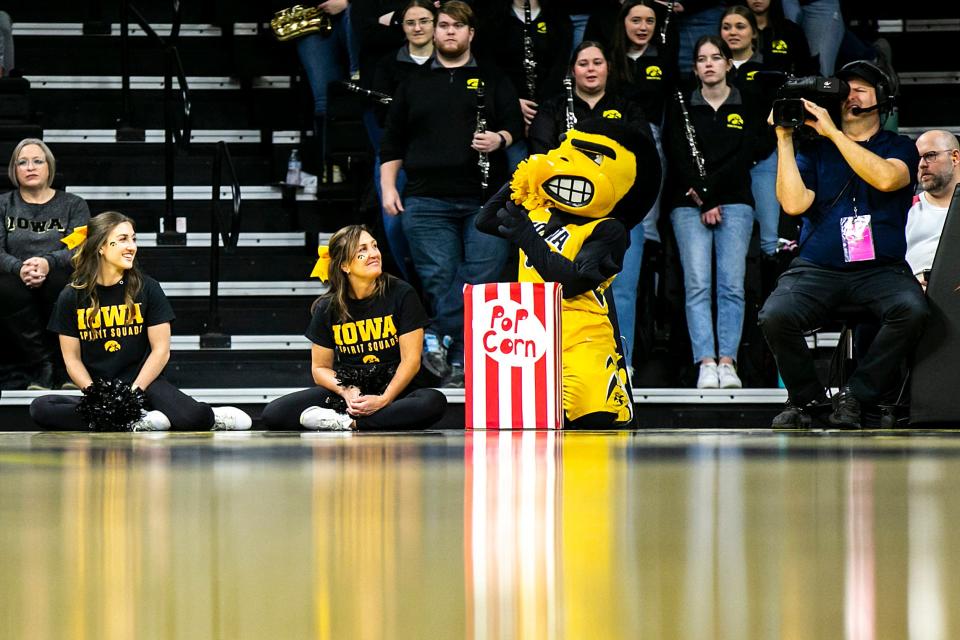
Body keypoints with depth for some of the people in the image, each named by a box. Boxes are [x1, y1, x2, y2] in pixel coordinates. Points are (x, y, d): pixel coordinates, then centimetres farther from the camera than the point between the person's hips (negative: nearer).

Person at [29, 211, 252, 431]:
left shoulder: (147, 288, 1)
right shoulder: (71, 297, 2)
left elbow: (160, 350, 0)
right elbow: (72, 358, 3)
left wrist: (133, 393, -12)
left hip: (145, 382, -2)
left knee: (195, 417, -34)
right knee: (40, 408, -31)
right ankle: (134, 425, -28)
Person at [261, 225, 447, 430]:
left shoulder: (401, 294, -5)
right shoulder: (327, 307, 0)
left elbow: (411, 360, -8)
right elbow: (320, 367, 6)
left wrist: (384, 400, -22)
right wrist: (346, 392, -16)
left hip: (393, 389, -1)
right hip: (347, 390, 1)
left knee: (434, 402, -38)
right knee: (272, 414, -19)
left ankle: (347, 422, -31)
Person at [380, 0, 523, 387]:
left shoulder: (492, 83, 15)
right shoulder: (414, 86, 17)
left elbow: (516, 125, 8)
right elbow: (392, 143, 17)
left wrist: (500, 139, -14)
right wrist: (388, 187, 7)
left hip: (485, 200, 0)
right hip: (427, 200, 0)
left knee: (481, 279, -9)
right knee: (439, 279, -8)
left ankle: (438, 339, -1)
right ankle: (460, 361, -7)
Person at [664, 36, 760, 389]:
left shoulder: (746, 109, 12)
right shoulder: (681, 109, 13)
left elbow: (741, 160, 2)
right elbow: (678, 159, 2)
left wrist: (709, 190, -9)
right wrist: (704, 204, -8)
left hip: (734, 203, 0)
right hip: (689, 204, 0)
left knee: (732, 284, -10)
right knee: (697, 284, -12)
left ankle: (728, 362, -12)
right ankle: (706, 363, -18)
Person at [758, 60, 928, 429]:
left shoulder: (900, 148, 11)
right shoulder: (814, 150, 14)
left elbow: (886, 178, -14)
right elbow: (793, 204, -2)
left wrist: (834, 133, -11)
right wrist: (785, 138, -2)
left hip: (880, 269, -1)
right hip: (817, 269, 1)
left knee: (912, 310, -34)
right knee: (775, 316, -29)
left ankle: (854, 397, -15)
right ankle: (804, 397, -2)